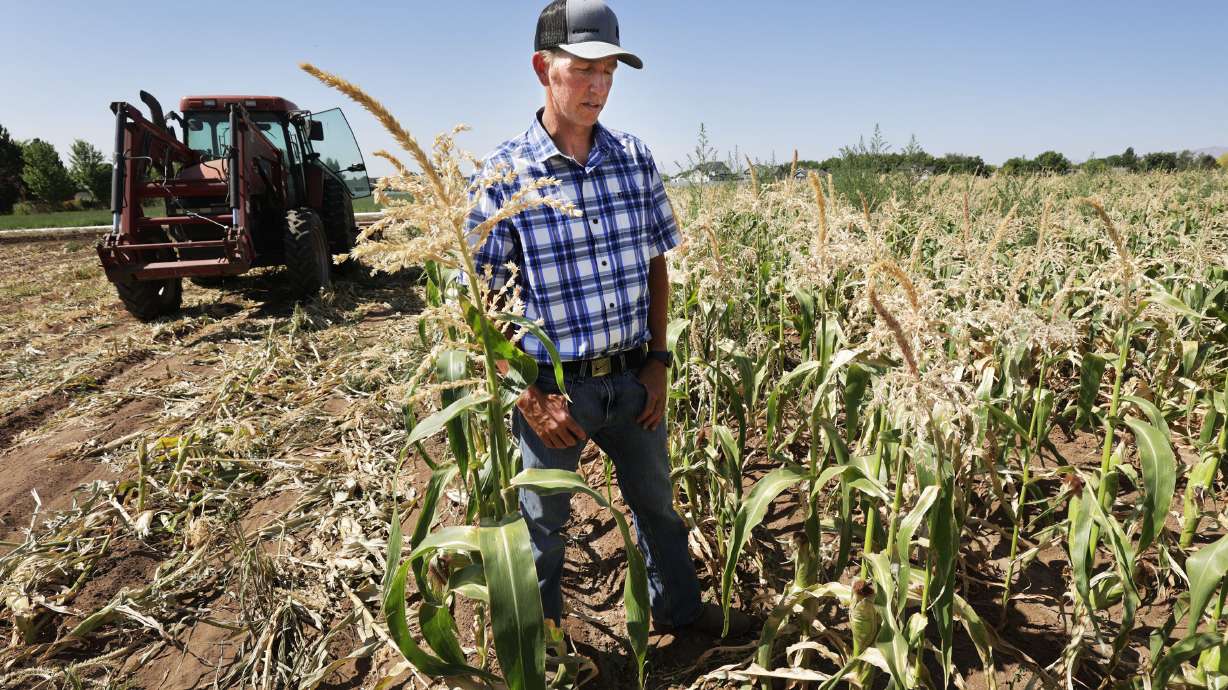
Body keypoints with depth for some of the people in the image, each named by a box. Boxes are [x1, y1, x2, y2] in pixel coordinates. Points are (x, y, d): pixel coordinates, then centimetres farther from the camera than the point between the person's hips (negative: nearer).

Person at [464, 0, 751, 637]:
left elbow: (655, 267, 7)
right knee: (544, 526, 17)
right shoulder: (505, 173, -12)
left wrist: (658, 362, 2)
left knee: (658, 504, 23)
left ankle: (678, 607, 50)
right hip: (553, 390, -3)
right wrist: (528, 398, -13)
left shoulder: (635, 159, -1)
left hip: (633, 380, 4)